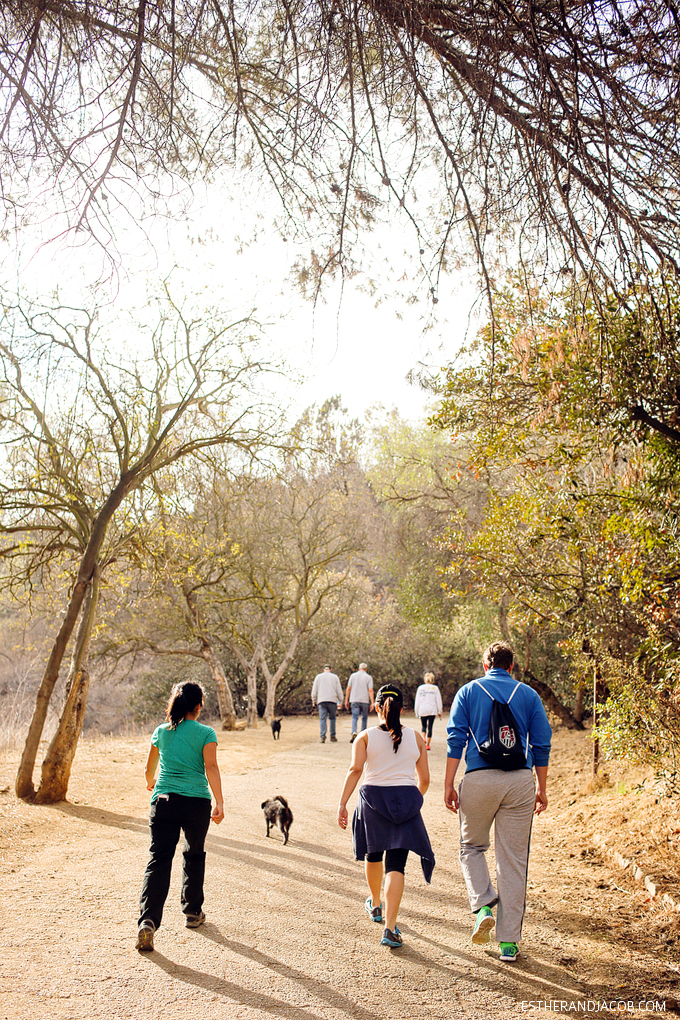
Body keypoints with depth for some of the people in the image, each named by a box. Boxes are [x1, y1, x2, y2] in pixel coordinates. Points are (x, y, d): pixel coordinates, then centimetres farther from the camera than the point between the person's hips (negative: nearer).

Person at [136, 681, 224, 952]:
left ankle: (148, 921, -17)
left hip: (163, 801, 2)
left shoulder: (161, 732, 10)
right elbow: (211, 767, -13)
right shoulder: (206, 733, -1)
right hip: (196, 802, -2)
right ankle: (192, 912, 31)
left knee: (158, 859, -1)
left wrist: (151, 783, 43)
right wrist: (219, 802, -16)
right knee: (194, 856, 19)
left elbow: (150, 767, 22)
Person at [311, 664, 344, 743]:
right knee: (332, 718, 10)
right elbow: (339, 690, 8)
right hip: (332, 700, 0)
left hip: (321, 701, 0)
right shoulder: (335, 677, 11)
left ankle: (322, 736, -17)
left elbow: (314, 690, 9)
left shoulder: (318, 676, 11)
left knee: (322, 719, -4)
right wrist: (340, 701, 13)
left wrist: (314, 700, 17)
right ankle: (332, 736, 7)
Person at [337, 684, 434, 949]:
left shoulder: (365, 736, 3)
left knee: (373, 854, 23)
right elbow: (424, 779, 9)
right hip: (406, 802, 0)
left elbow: (355, 770, -11)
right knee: (396, 864, 0)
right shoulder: (415, 738, 8)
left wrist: (342, 804, -14)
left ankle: (375, 905, 45)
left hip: (373, 798, 0)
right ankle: (390, 929, -11)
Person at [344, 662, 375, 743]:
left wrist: (346, 700, 9)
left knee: (355, 718, -3)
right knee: (364, 718, 13)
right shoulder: (368, 677, 1)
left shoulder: (353, 675, 6)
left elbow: (348, 689, 3)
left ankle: (354, 732, -26)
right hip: (365, 701, -1)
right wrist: (372, 703, -8)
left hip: (354, 700, 1)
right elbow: (370, 690, -8)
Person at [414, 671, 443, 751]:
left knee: (424, 726, 16)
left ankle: (423, 738, -8)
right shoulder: (435, 688, 2)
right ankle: (428, 744, 2)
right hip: (432, 711, -1)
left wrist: (416, 712, 13)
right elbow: (438, 700, 2)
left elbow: (417, 701, 7)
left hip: (422, 711, 1)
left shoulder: (420, 688, 6)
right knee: (430, 727, 2)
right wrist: (439, 711, 8)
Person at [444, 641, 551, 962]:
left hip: (479, 778, -1)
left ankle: (483, 906, -2)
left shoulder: (468, 692, 7)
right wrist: (542, 788, 15)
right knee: (514, 859, 7)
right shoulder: (528, 695, 11)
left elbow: (455, 739, -1)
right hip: (520, 781, 1)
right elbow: (542, 744, 8)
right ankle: (509, 941, 10)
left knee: (471, 847, 19)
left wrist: (449, 784, 1)